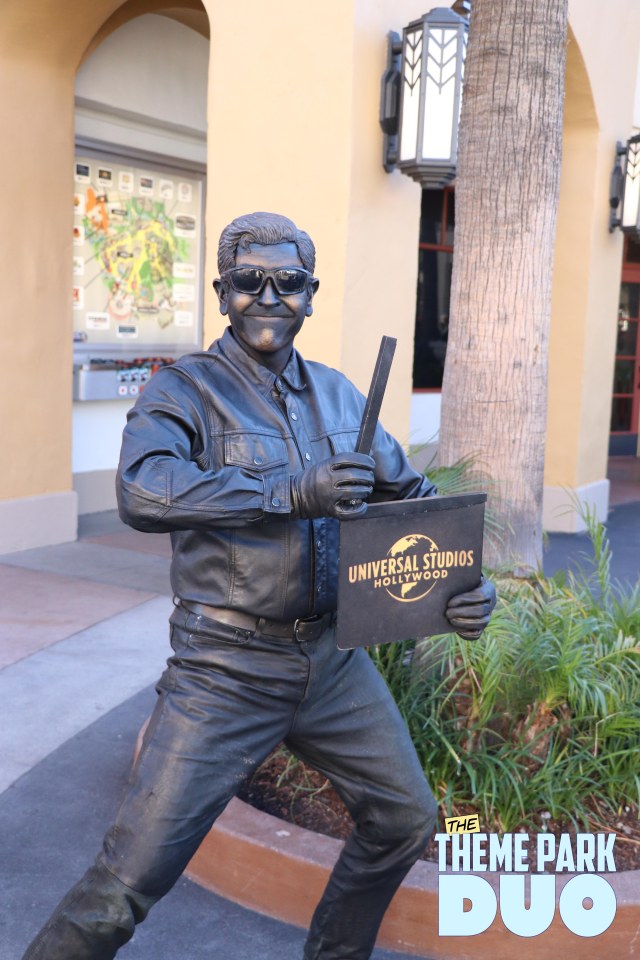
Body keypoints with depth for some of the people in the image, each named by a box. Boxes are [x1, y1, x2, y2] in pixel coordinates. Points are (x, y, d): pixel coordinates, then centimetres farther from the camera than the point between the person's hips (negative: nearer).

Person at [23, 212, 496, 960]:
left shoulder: (338, 395, 10)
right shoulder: (185, 390, -8)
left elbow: (410, 494, 14)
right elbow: (143, 492, -27)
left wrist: (465, 583, -3)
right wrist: (293, 493, -34)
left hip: (333, 658, 6)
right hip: (227, 669, -6)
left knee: (405, 820, 18)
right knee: (131, 877, -7)